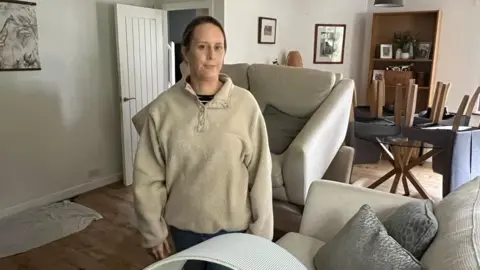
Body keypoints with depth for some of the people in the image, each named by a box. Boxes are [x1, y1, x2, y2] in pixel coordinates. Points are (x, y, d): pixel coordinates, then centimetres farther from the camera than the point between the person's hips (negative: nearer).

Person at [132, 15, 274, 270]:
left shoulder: (245, 104, -14)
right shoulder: (162, 107, -11)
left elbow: (260, 174, -9)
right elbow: (148, 177, -4)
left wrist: (260, 232, -5)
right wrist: (153, 231, -1)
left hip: (233, 225, -1)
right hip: (183, 225, 2)